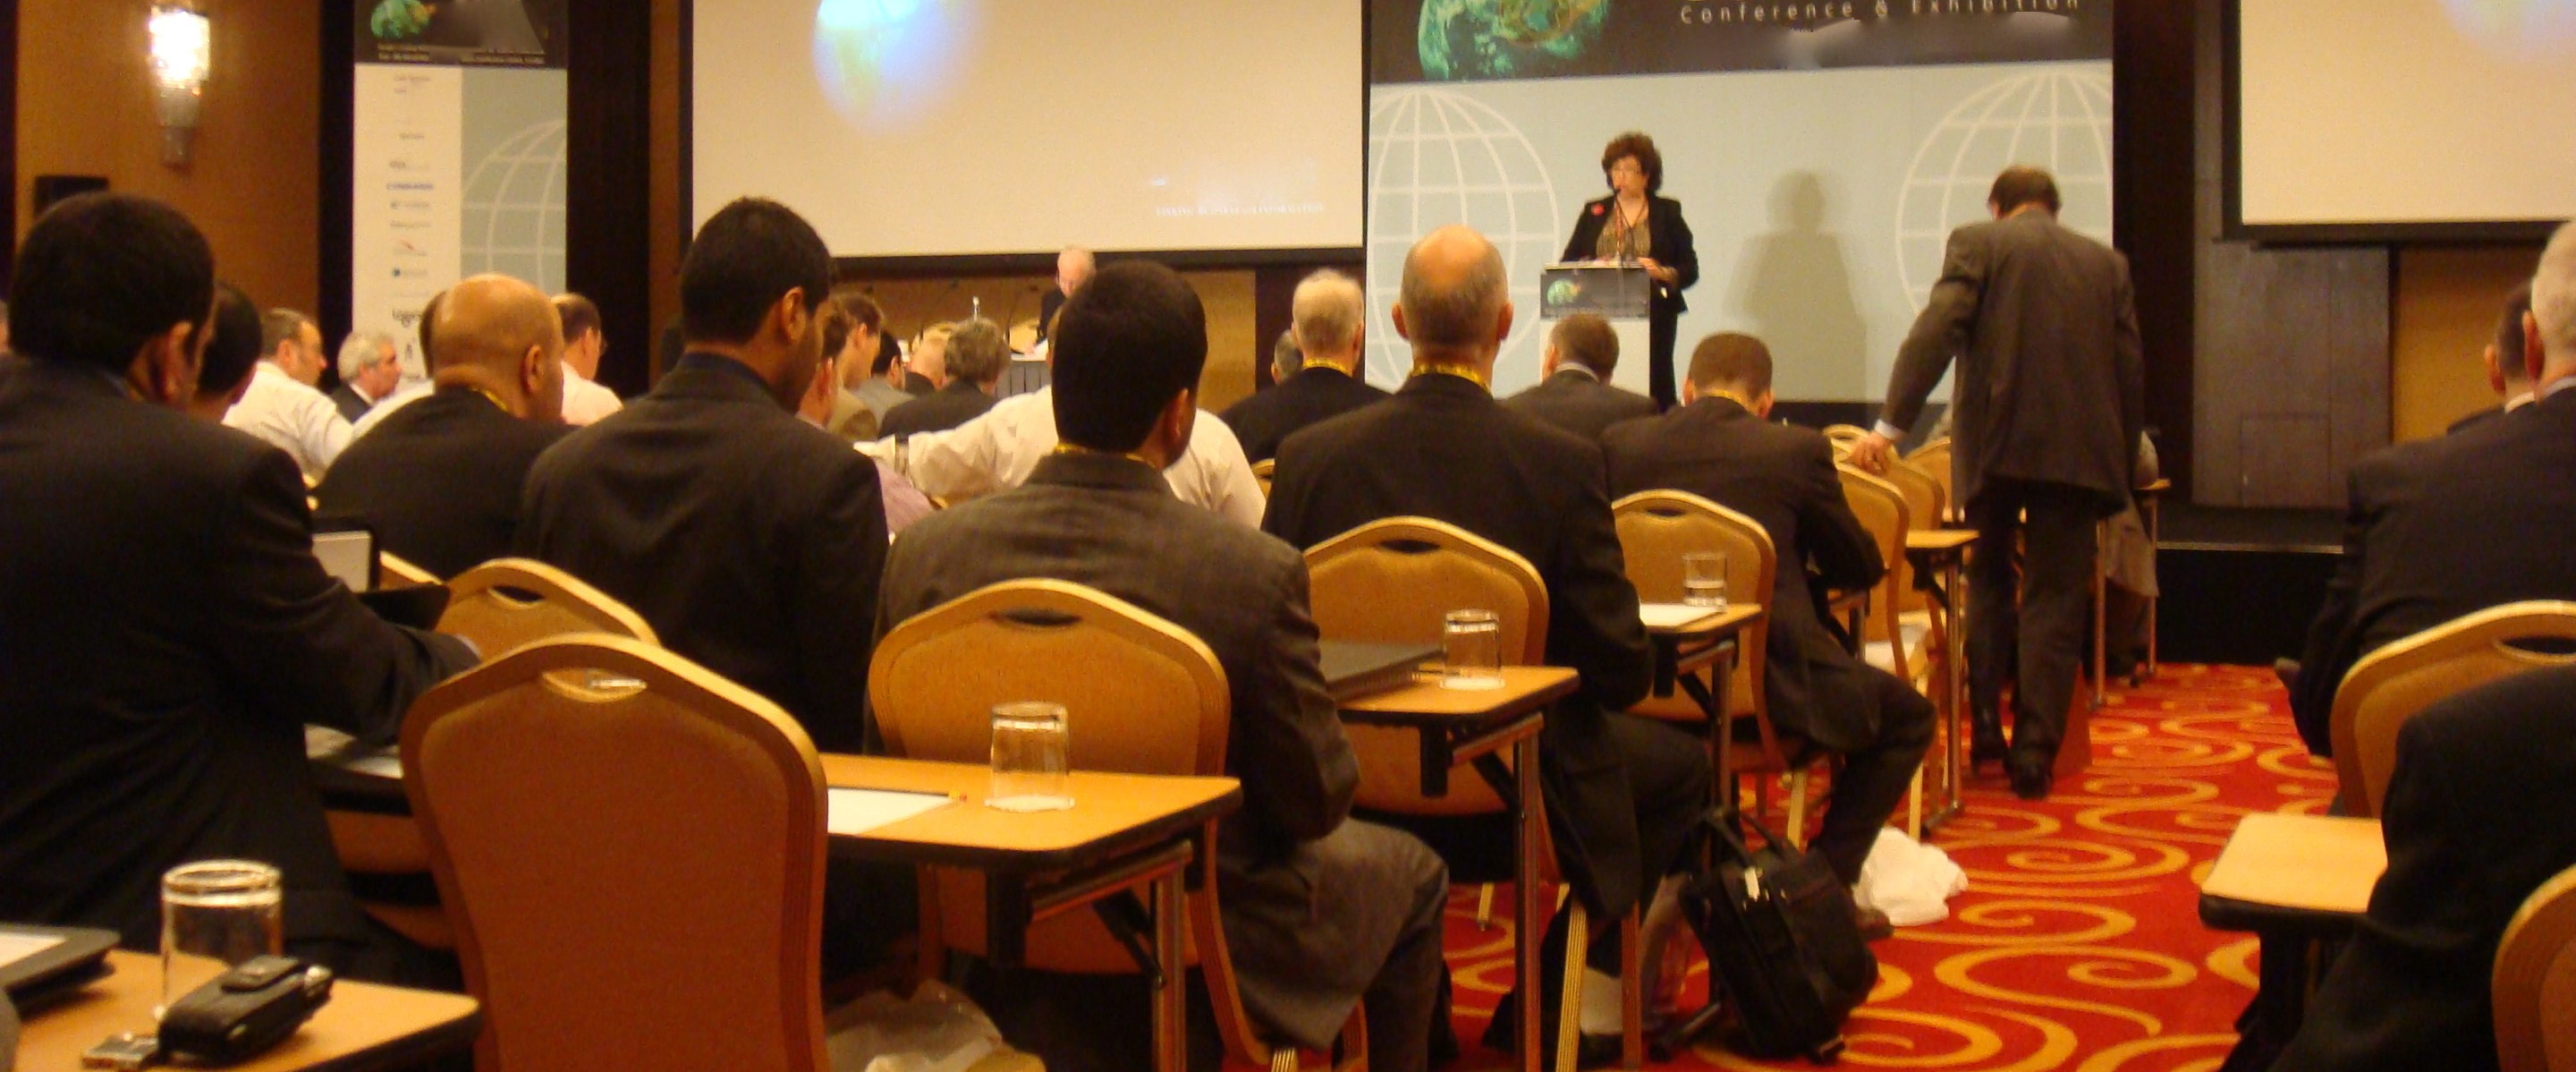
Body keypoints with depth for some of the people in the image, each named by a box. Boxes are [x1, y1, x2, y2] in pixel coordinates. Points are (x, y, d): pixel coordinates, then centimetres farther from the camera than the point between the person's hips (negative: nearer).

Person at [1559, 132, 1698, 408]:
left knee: (1655, 386, -9)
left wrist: (1662, 273, -14)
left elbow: (1690, 270, 5)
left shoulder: (1667, 213, 10)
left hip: (1654, 315, -1)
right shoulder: (1594, 213, 15)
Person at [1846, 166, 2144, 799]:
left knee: (1987, 584, 17)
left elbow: (1936, 332, -10)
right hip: (2079, 449, 2)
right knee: (2054, 600, 5)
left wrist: (1891, 424, -13)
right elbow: (2130, 371, 11)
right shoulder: (2107, 262, 13)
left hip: (1996, 442, -1)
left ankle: (1983, 727, 17)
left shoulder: (1978, 243, 4)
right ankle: (2034, 752, 2)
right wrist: (2121, 467, 16)